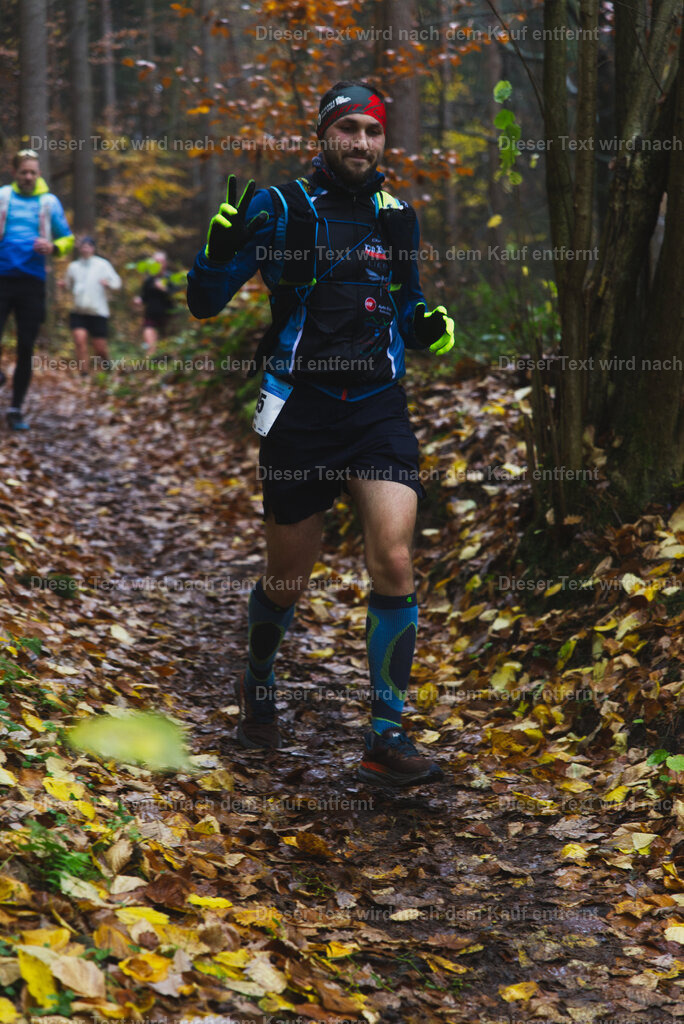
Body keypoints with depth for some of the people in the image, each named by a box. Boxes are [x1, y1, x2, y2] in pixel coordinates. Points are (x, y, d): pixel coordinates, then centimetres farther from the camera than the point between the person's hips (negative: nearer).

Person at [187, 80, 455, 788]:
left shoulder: (397, 216, 11)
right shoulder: (280, 208, -2)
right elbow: (204, 302, -3)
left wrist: (429, 327, 0)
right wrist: (222, 244, -22)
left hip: (378, 409, 2)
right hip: (300, 413, -2)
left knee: (393, 562, -15)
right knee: (288, 580, 9)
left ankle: (386, 738, -7)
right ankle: (258, 681, 41)